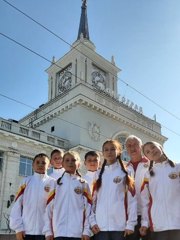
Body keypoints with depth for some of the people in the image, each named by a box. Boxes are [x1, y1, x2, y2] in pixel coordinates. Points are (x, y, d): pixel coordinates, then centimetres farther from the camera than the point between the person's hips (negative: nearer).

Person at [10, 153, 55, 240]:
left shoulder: (53, 183, 1)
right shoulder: (26, 181, 5)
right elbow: (17, 205, 4)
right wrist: (18, 227, -3)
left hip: (44, 231, -1)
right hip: (26, 230, 1)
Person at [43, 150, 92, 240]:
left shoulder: (83, 184, 7)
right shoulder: (56, 183, 8)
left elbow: (88, 208, 3)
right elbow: (49, 208, 6)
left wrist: (86, 231, -4)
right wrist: (48, 231, 0)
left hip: (78, 232, 0)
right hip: (59, 232, 0)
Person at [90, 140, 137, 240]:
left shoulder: (126, 172, 4)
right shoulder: (99, 174, 13)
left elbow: (132, 199, -2)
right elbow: (94, 199, 11)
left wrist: (131, 224, -7)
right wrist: (93, 221, 2)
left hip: (120, 225, -2)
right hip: (100, 225, 3)